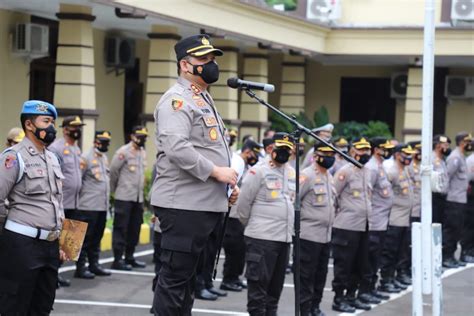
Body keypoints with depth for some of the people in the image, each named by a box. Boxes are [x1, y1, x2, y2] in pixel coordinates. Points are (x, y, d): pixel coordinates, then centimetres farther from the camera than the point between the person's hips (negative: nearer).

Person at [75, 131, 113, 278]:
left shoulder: (105, 158, 16)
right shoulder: (86, 158, -10)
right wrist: (79, 198, -9)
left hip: (102, 206, 8)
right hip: (88, 207, -8)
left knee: (97, 238, 14)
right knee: (86, 238, -4)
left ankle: (94, 265, 22)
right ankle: (80, 268, 1)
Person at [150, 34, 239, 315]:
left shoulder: (205, 100, 22)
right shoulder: (178, 99, -10)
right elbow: (177, 148, -24)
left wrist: (229, 184, 14)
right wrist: (216, 172, -19)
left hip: (207, 205, 10)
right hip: (184, 205, -10)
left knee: (187, 278, 14)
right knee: (175, 277, -7)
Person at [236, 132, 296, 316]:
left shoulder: (293, 175, 13)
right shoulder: (258, 172, -7)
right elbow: (243, 205, -4)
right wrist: (252, 226, 7)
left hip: (285, 238, 6)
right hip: (261, 238, -6)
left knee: (276, 285, 11)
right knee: (259, 284, -6)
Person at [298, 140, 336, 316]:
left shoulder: (329, 176, 13)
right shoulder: (307, 175, -13)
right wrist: (300, 220, -10)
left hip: (326, 235, 8)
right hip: (309, 234, -8)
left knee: (321, 274, 13)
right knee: (307, 275, -2)